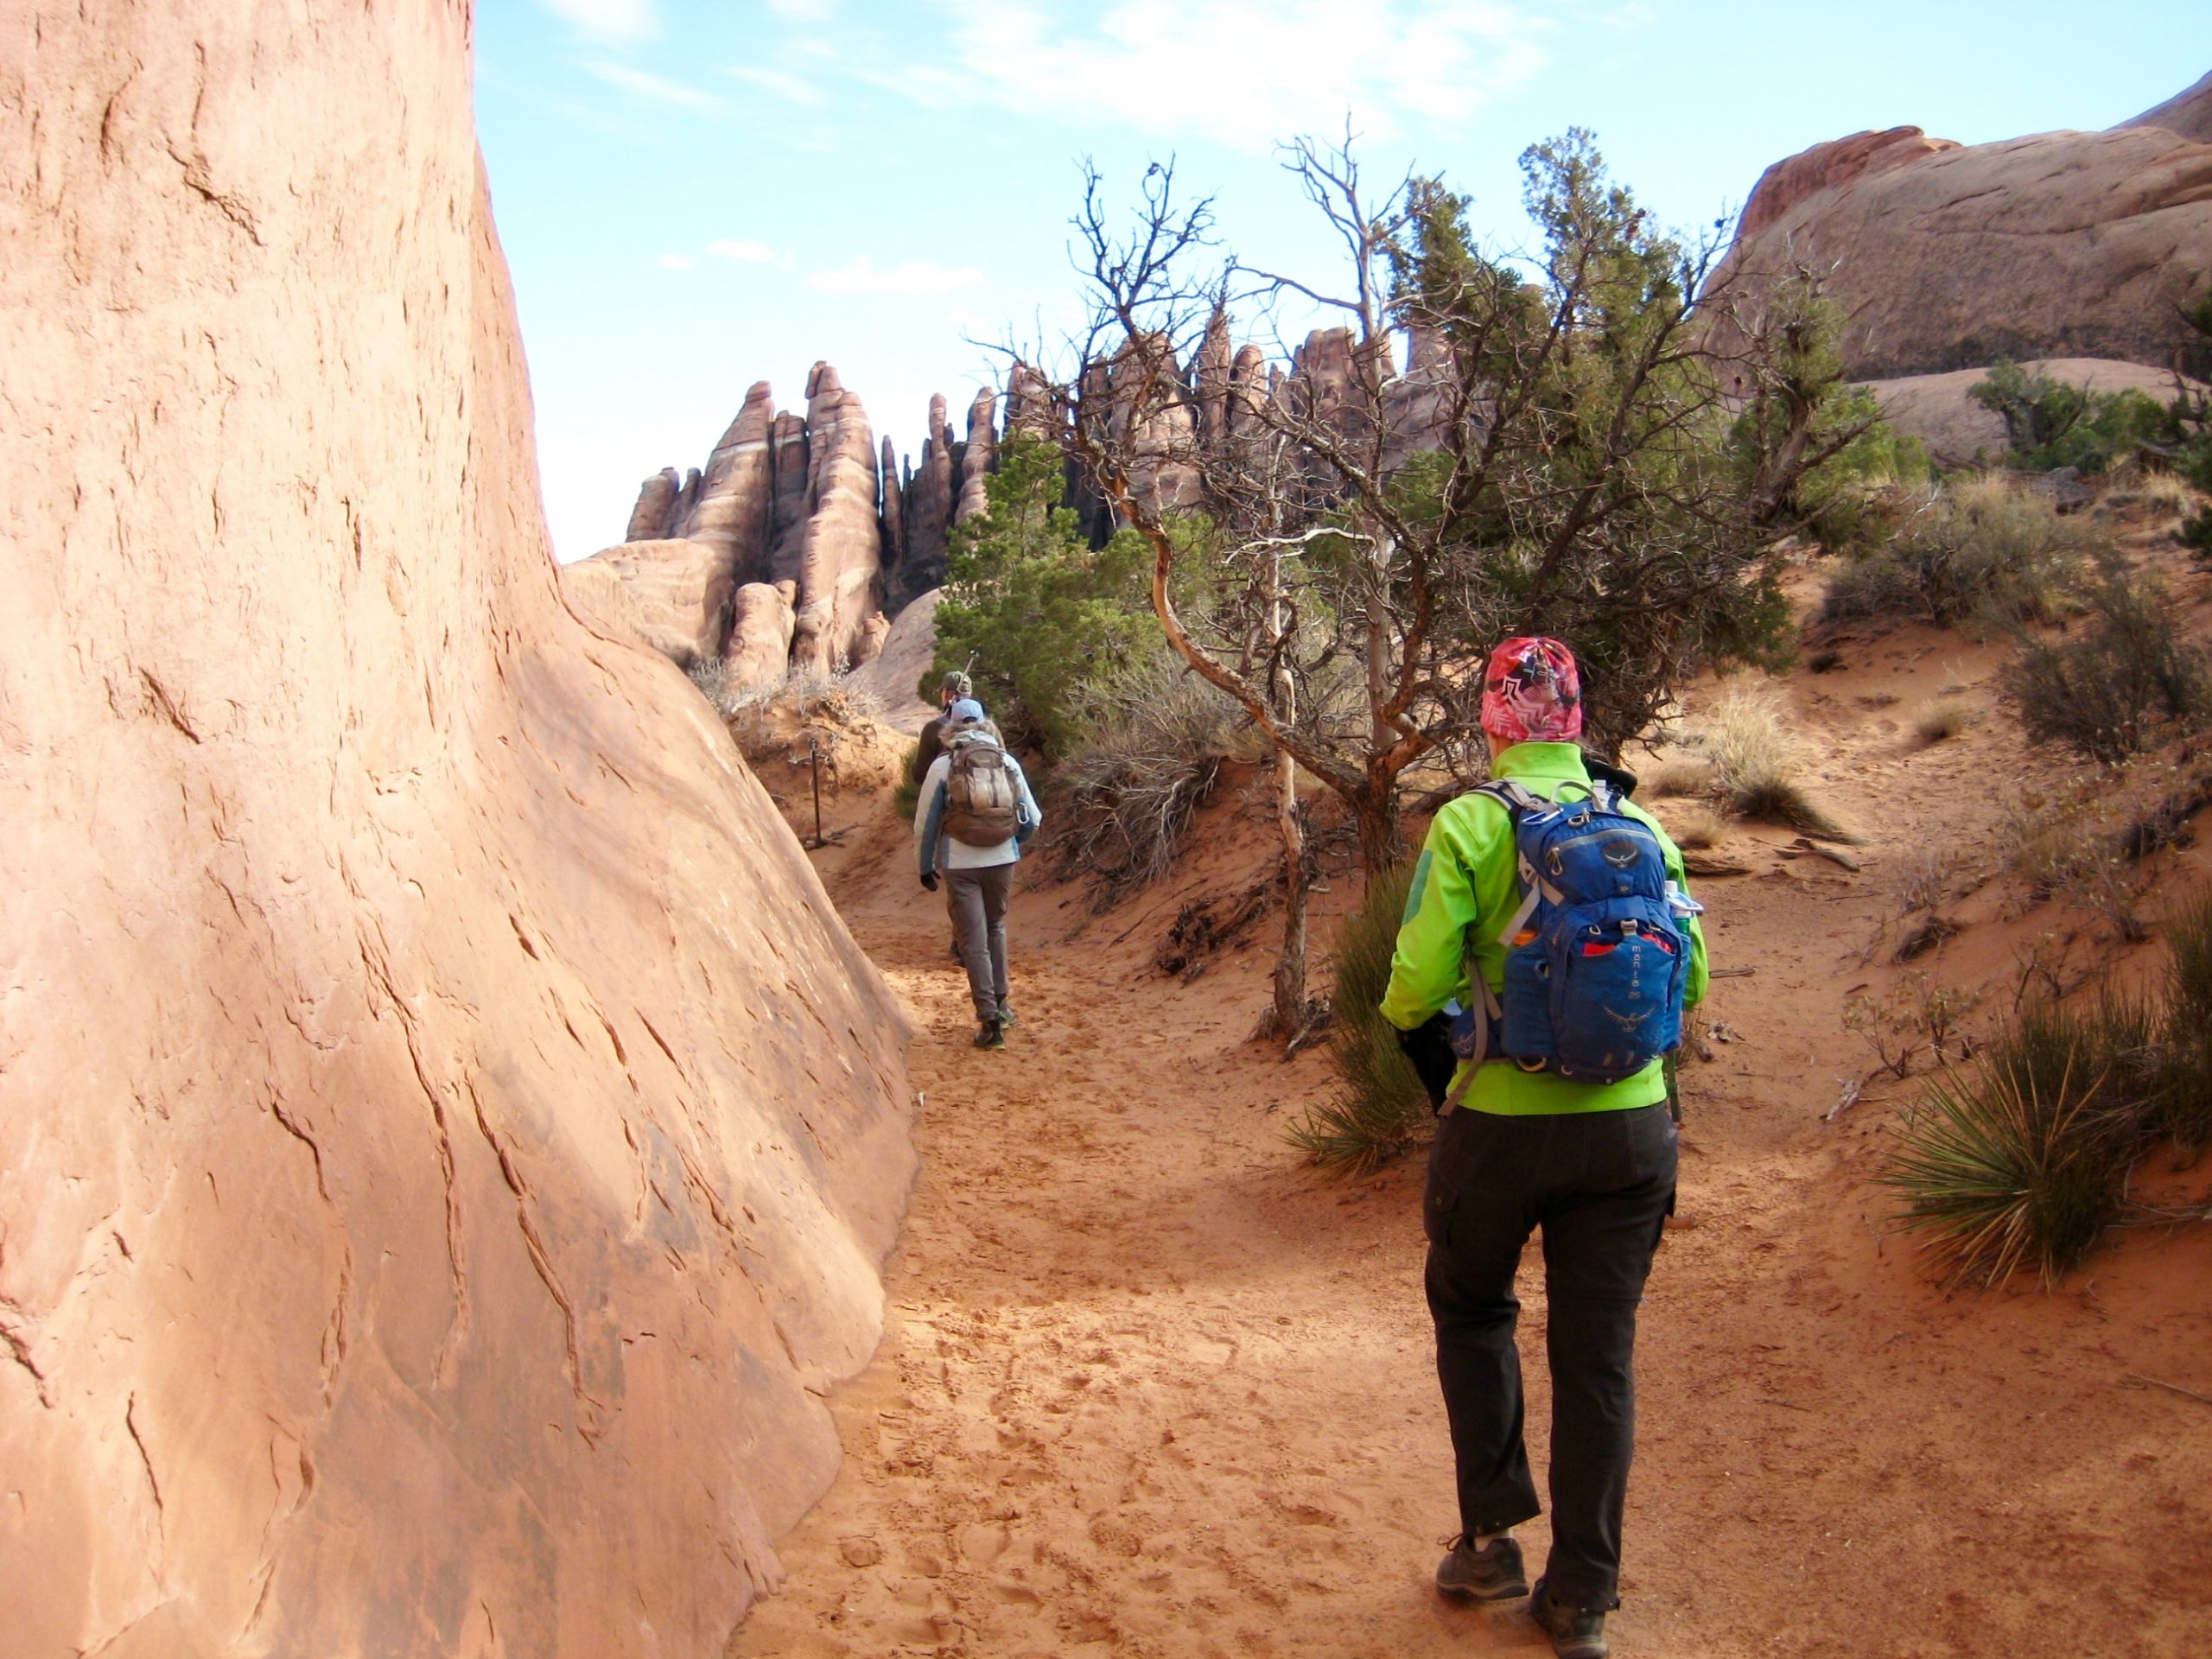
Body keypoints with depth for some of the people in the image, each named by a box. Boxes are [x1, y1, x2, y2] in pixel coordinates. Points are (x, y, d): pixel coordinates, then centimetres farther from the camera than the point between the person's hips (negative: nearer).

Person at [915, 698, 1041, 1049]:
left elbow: (925, 821, 0)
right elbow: (1032, 819, 7)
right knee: (995, 927, 24)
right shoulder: (1008, 762, 3)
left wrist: (926, 866, 11)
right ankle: (1000, 1003, 29)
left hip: (960, 864, -3)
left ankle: (990, 1021, -3)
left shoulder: (943, 765, -3)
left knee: (974, 941, 1)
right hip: (1002, 860, 3)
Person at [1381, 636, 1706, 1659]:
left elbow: (1420, 978, -14)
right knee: (1599, 1354, 11)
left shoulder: (1471, 822, -9)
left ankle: (1492, 1537, 21)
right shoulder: (1642, 823, 2)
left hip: (1503, 1120, -3)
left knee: (1472, 1311, 21)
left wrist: (1419, 1037, 8)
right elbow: (1691, 976, 4)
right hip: (1631, 1125, 3)